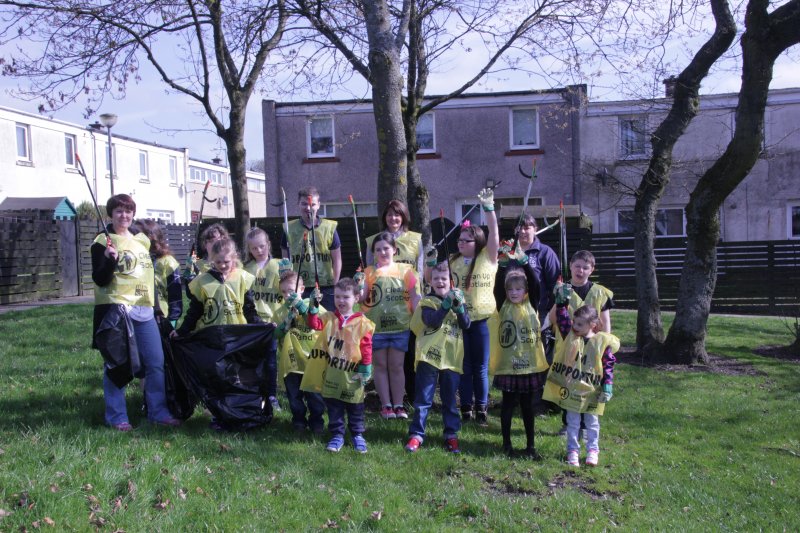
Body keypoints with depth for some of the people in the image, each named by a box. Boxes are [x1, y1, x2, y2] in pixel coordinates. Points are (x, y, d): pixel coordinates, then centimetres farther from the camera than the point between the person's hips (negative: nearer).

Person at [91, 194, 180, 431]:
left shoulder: (142, 239, 15)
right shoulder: (103, 242, -4)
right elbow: (100, 280, -9)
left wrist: (156, 306, 21)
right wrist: (109, 260, -27)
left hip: (144, 310, 6)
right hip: (116, 309, -6)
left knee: (156, 362, 5)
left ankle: (158, 412, 15)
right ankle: (117, 417, 12)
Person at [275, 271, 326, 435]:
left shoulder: (310, 305, -4)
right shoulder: (280, 312, 4)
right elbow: (275, 335, 0)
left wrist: (301, 306, -27)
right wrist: (285, 324, -17)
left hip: (311, 360, -2)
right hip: (289, 362, 3)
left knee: (315, 395, 7)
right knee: (294, 395, 14)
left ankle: (316, 420, 24)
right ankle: (298, 419, 31)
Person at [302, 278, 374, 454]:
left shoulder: (362, 322, -7)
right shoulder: (329, 318, 3)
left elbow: (367, 347, -6)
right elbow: (314, 324, -11)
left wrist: (366, 369, -7)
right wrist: (313, 308, -24)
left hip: (352, 375, -2)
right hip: (331, 374, 2)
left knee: (355, 408, 11)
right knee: (334, 407, 11)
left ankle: (358, 435, 26)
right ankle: (337, 435, 23)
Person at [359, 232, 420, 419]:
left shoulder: (404, 270, 3)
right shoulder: (369, 272, 4)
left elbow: (414, 296, 6)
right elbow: (361, 298, 0)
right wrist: (359, 284, -17)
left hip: (400, 327, 0)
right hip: (376, 327, 0)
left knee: (396, 366, 7)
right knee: (380, 365, 7)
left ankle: (398, 405, 15)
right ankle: (386, 405, 15)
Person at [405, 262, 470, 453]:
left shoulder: (458, 299, 10)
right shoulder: (427, 302, 2)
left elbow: (466, 324, -3)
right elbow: (433, 321, -16)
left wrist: (458, 306, -17)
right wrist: (447, 304, -21)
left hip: (452, 359, 2)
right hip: (429, 356, -2)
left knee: (450, 400, 12)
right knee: (423, 400, 4)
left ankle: (451, 435, 22)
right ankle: (416, 434, 11)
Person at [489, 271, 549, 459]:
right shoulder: (503, 308, -3)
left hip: (530, 367, 2)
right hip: (508, 367, -2)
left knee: (528, 406, 13)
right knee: (508, 405, 10)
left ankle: (530, 445, 24)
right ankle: (506, 443, 24)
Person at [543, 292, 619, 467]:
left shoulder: (603, 342, -10)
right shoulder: (570, 335, -3)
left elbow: (609, 366, -8)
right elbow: (561, 318, -12)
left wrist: (608, 387, -11)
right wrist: (561, 301, -21)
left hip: (591, 391, -2)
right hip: (571, 390, 2)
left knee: (592, 422, 15)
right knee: (572, 422, 12)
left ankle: (593, 450, 29)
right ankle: (573, 451, 23)